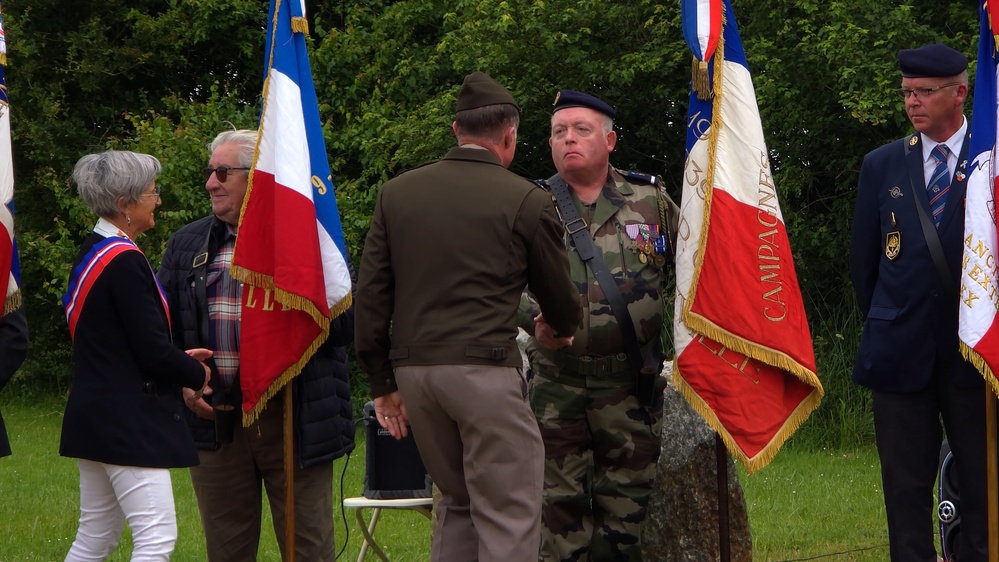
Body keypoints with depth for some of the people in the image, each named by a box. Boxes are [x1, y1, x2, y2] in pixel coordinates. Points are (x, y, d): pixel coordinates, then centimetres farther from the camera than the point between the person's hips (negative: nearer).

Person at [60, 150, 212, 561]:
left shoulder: (91, 254, 13)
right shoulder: (124, 262, -17)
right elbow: (153, 350, -19)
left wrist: (180, 361, 13)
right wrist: (198, 375, 0)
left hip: (93, 415, 10)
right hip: (127, 420, -10)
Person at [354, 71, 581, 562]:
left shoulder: (397, 193, 9)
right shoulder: (526, 201, -2)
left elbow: (370, 294, 8)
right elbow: (558, 296, 10)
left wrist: (383, 382, 14)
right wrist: (565, 329, 33)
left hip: (414, 369, 5)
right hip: (484, 368, -5)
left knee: (456, 502, 18)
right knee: (508, 512, -3)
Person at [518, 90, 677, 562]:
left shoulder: (651, 202, 5)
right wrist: (532, 319, -17)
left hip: (631, 382, 0)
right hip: (556, 384, 0)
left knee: (627, 505, 4)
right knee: (562, 504, 2)